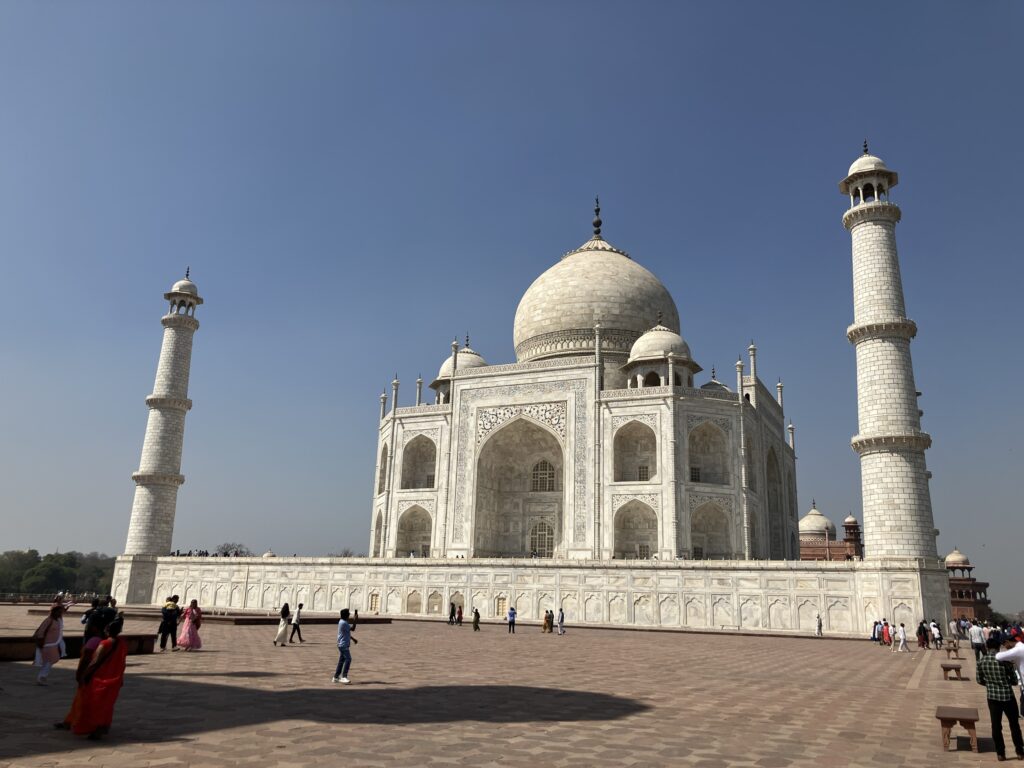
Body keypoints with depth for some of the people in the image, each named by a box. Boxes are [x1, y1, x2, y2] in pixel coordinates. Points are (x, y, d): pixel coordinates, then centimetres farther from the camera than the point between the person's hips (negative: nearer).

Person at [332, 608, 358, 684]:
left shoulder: (342, 622, 13)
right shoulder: (343, 623, -19)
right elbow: (352, 629, -15)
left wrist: (353, 639, 21)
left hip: (342, 644, 10)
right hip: (343, 645, -10)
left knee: (341, 660, 13)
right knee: (348, 659, -14)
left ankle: (336, 677, 19)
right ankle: (344, 677, -17)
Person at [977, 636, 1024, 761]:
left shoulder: (981, 661, -3)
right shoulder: (1005, 659, -10)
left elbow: (980, 680, 4)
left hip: (992, 696, 1)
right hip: (1007, 696, -1)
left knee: (996, 725, 10)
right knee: (1014, 725, 16)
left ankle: (1000, 753, 14)